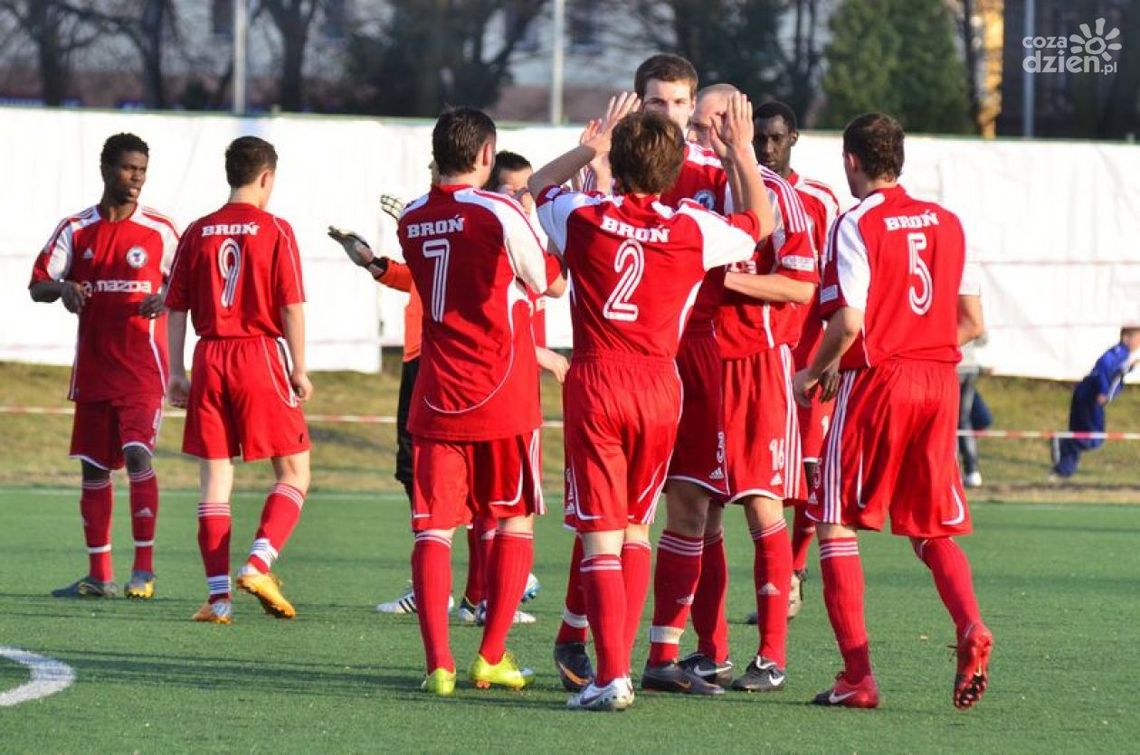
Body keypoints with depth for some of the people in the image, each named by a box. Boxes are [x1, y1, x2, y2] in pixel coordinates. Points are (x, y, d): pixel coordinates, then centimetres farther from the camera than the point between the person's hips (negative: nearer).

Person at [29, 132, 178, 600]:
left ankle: (144, 568, -13)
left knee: (137, 453, -17)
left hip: (142, 368, -3)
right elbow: (36, 286, 6)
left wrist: (166, 299, -15)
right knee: (93, 466, 6)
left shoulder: (159, 232, 1)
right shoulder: (76, 230, 6)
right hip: (93, 367, 4)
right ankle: (99, 575, 13)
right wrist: (63, 288, -16)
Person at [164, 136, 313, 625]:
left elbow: (176, 308, 7)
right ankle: (258, 565, -13)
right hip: (262, 355, -4)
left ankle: (218, 594, 1)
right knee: (293, 474, 6)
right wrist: (299, 369, -2)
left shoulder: (198, 233, 7)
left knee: (215, 477, 6)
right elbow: (291, 306, -7)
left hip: (209, 360, 4)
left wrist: (176, 373, 13)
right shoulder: (274, 231, -4)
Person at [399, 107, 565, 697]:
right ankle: (491, 658, 7)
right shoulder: (499, 213, -10)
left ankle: (438, 664, -11)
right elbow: (552, 285, 3)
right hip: (502, 396, -3)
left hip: (436, 398, 3)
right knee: (516, 519, 11)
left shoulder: (411, 221, 7)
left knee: (434, 528, 0)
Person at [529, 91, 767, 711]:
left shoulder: (585, 219, -3)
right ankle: (618, 661, 14)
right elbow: (758, 226, 19)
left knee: (600, 536, -3)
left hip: (595, 384, -2)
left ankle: (611, 675, -12)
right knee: (636, 529, 17)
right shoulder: (693, 231, -2)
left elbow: (540, 184, 21)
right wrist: (741, 152, 27)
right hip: (661, 386, 2)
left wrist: (595, 142, 27)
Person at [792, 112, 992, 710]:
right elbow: (972, 323, 11)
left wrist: (815, 372, 0)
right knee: (933, 529, 14)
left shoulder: (856, 225, -8)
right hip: (939, 381, 5)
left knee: (836, 524, 4)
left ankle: (857, 674, -4)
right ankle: (970, 625, -15)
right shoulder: (945, 222, 10)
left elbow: (849, 323, -16)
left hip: (877, 381, -5)